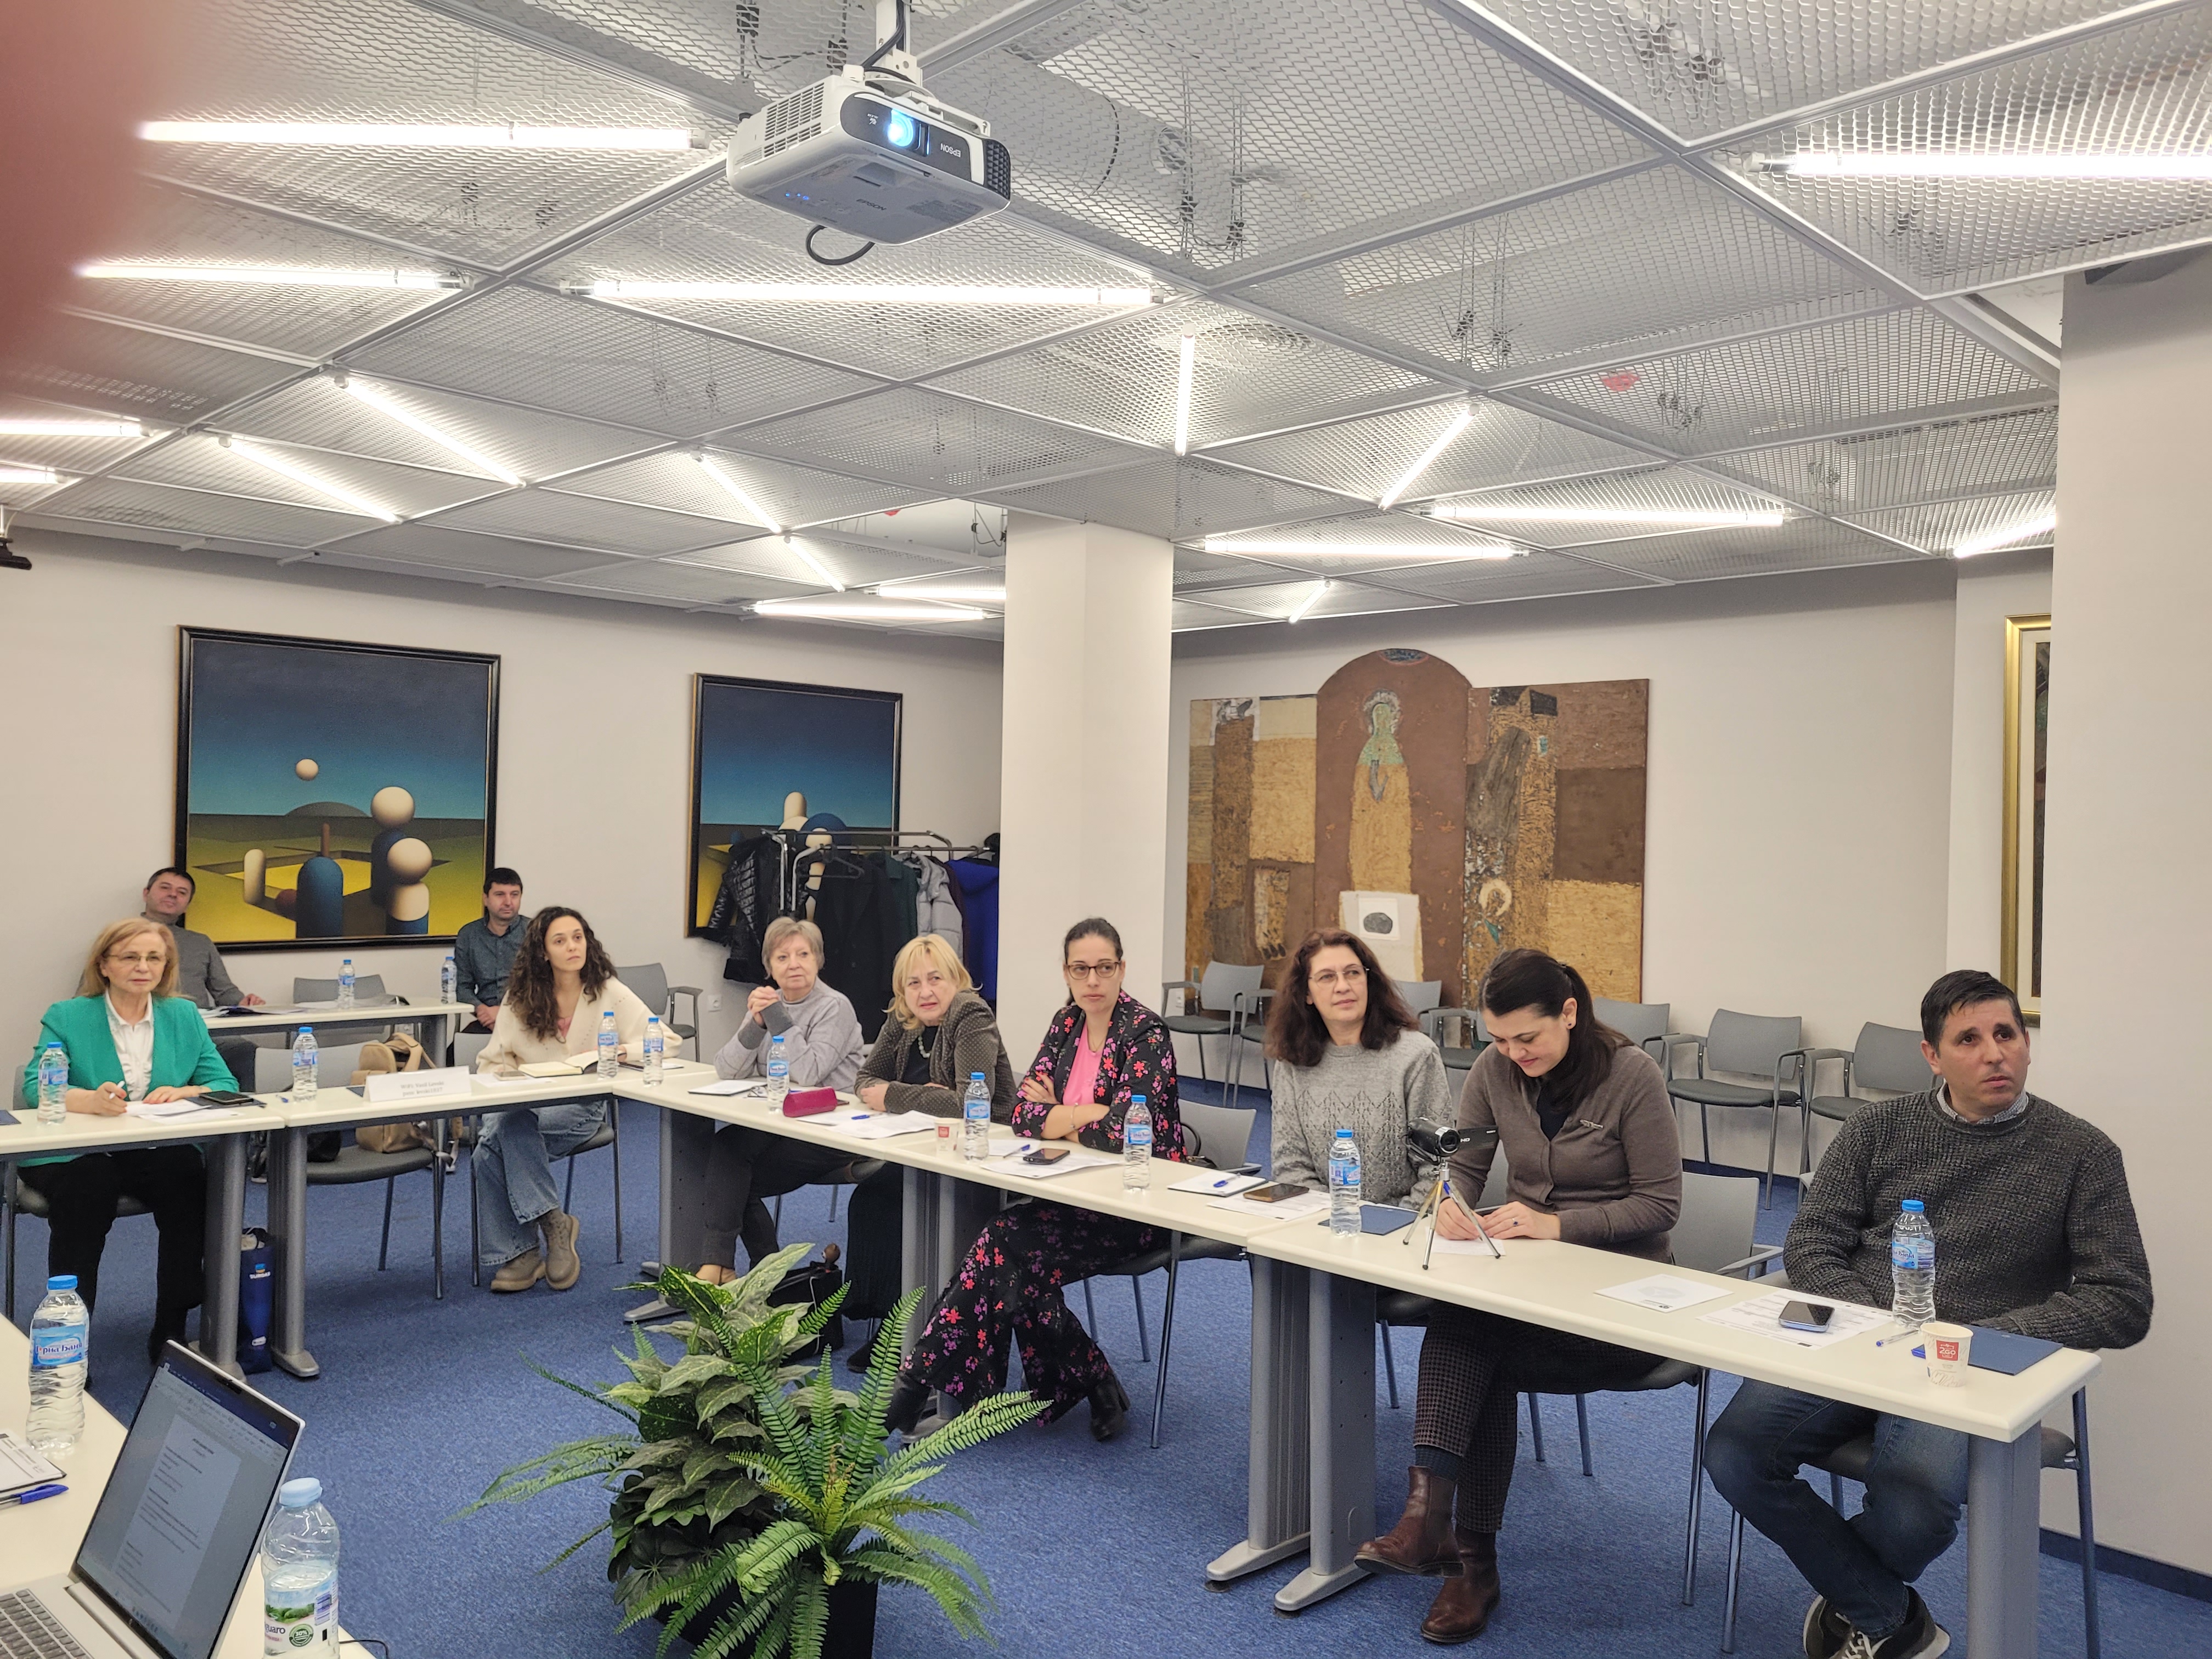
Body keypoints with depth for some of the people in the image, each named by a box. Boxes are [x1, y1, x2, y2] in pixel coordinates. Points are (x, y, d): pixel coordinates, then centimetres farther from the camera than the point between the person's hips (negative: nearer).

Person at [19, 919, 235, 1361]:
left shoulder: (185, 1016, 10)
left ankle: (171, 1331, -13)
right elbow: (37, 1088, -12)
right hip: (79, 1154, -2)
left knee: (192, 1182, -28)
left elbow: (225, 1084, 4)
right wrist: (90, 1100, -34)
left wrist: (182, 1092, -19)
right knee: (86, 1186, -34)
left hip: (158, 1154, 2)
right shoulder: (67, 1017, 2)